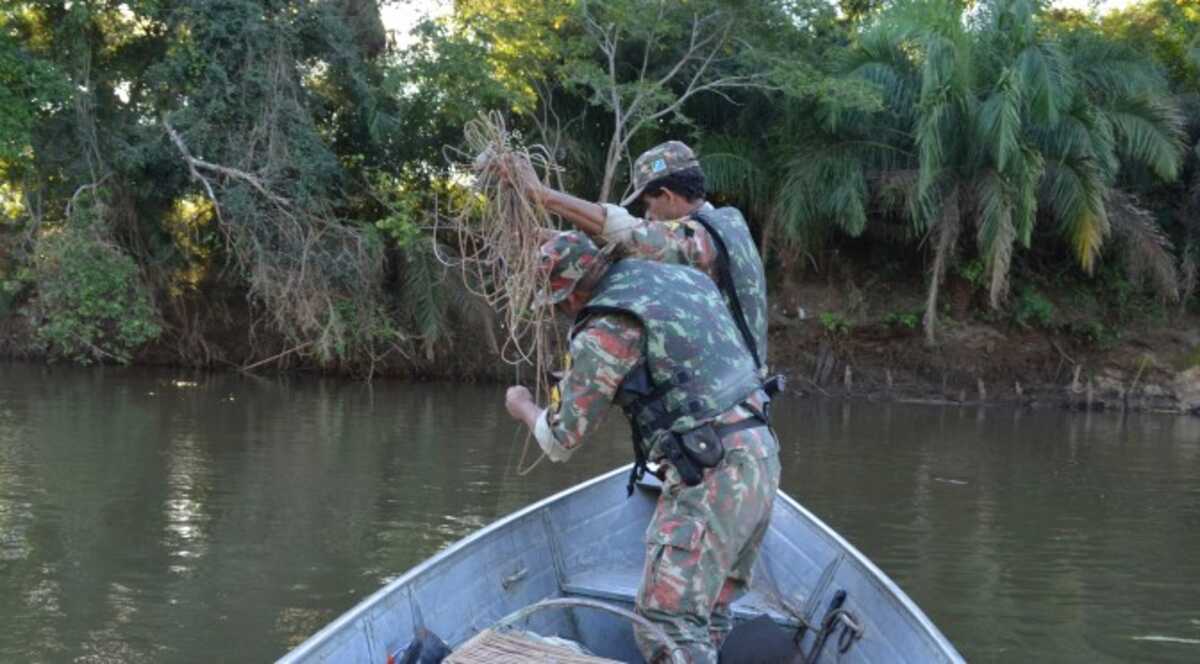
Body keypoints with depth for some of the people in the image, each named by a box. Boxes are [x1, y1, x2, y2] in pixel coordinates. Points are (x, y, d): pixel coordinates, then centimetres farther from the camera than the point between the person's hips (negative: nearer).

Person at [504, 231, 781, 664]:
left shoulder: (607, 328, -7)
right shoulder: (684, 276, 15)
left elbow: (560, 441, 1)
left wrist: (524, 408, 23)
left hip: (709, 477, -9)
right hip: (758, 458, 9)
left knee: (668, 627, -8)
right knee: (708, 616, 16)